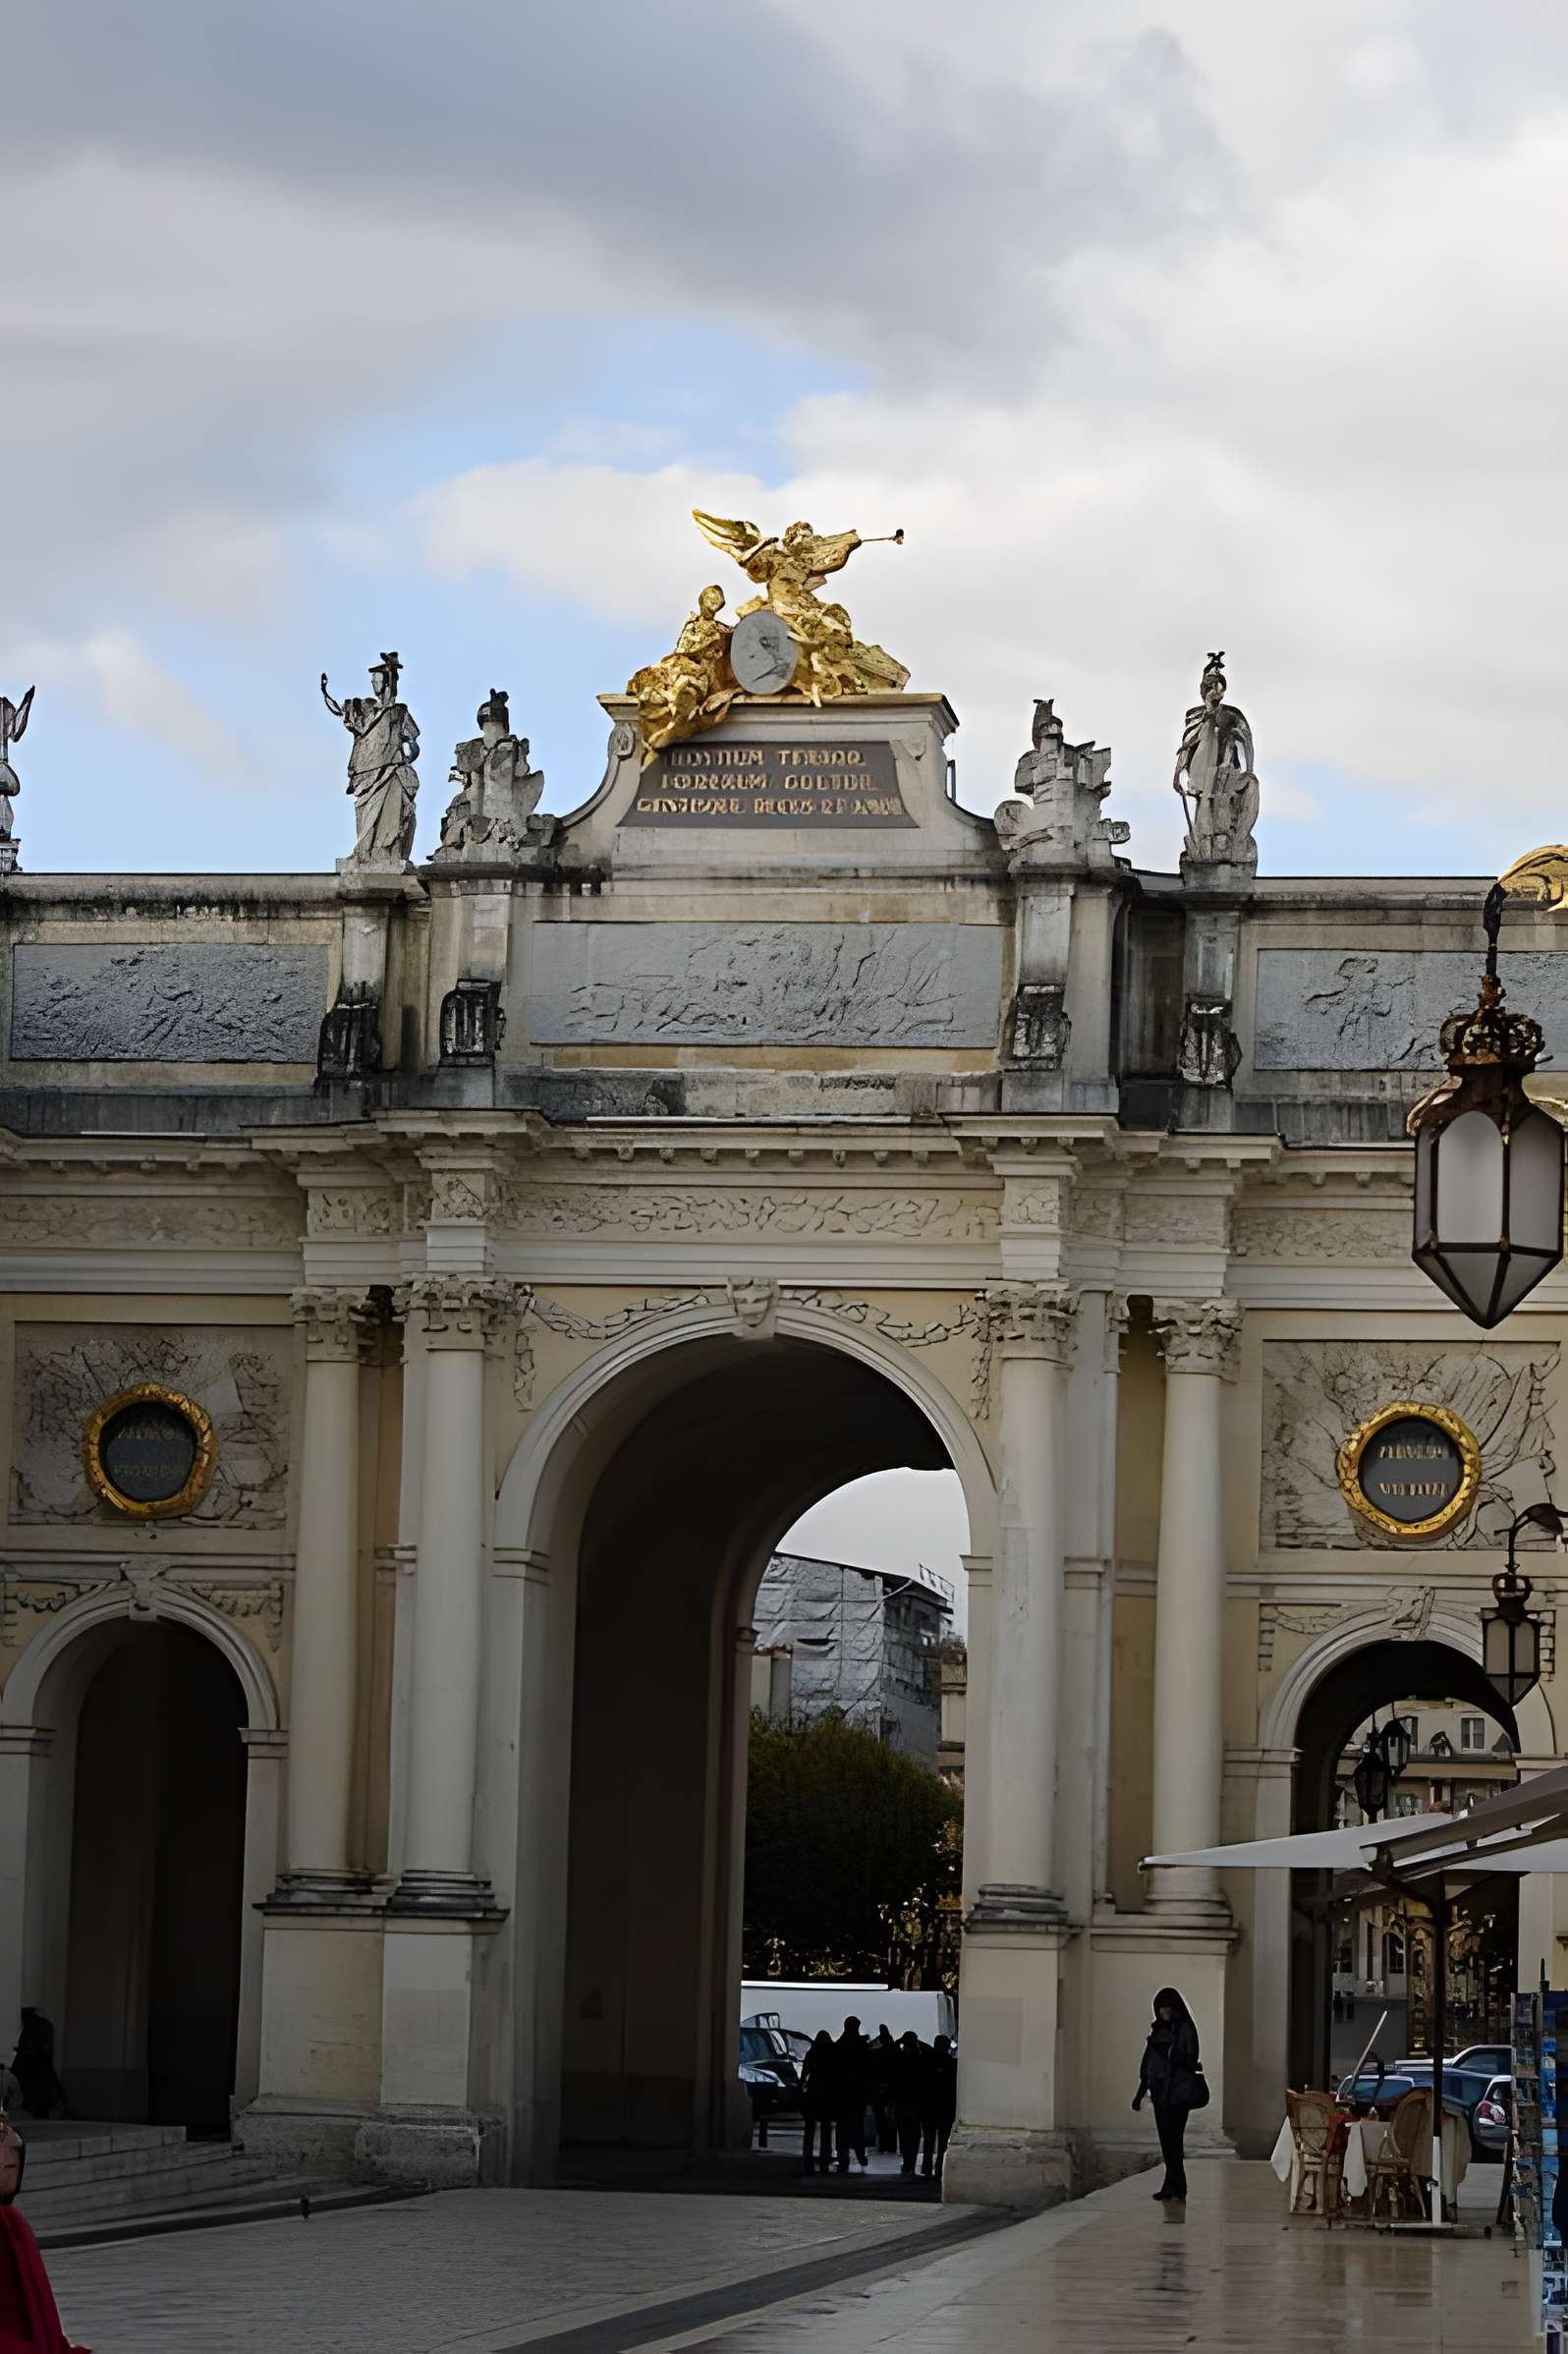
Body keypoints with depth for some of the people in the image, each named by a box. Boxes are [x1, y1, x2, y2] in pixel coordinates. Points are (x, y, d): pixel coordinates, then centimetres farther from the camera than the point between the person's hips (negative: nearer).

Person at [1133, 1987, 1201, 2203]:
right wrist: (1140, 2093, 17)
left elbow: (1191, 2060, -13)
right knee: (1167, 2140, 6)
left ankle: (1172, 2186, -12)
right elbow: (1148, 2063, 18)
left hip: (1178, 2092, -7)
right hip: (1160, 2091, 7)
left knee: (1172, 2138, -12)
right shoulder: (1158, 2029, 15)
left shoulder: (1185, 2029, -5)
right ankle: (1177, 2186, 11)